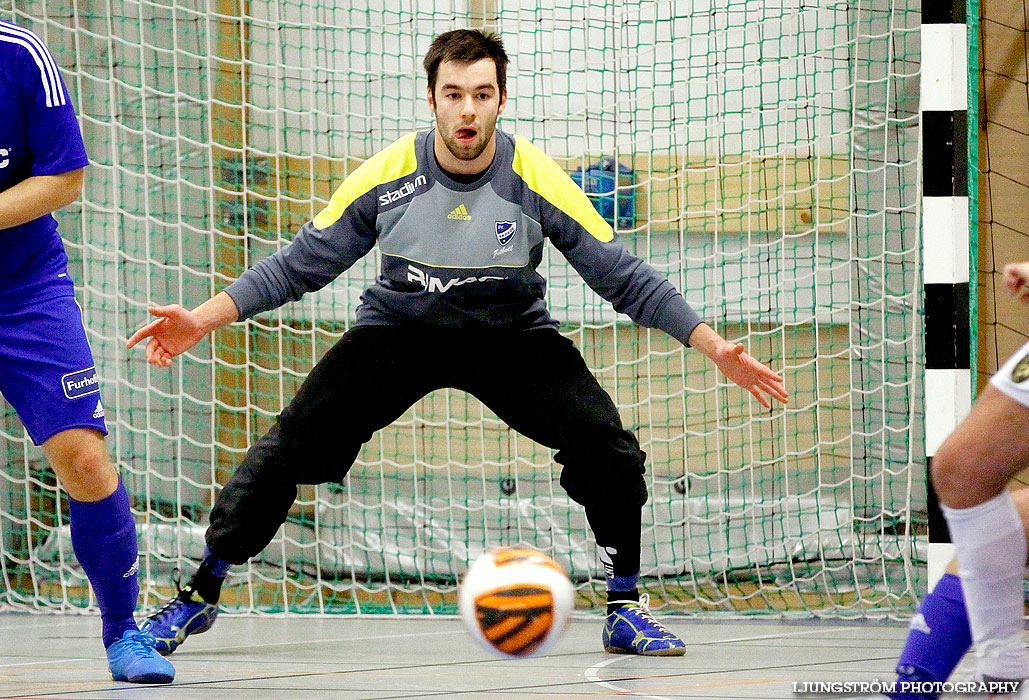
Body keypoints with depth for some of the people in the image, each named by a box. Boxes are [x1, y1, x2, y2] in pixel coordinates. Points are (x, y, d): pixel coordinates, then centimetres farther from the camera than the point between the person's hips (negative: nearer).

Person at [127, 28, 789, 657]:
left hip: (512, 334, 0)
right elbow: (300, 264, -7)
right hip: (399, 327, 0)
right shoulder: (387, 175, -17)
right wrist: (202, 318, -15)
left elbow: (626, 278, -12)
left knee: (605, 442, -21)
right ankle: (199, 595, 4)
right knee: (288, 448, -13)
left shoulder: (537, 179, -19)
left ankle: (626, 608, 0)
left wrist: (714, 346, -20)